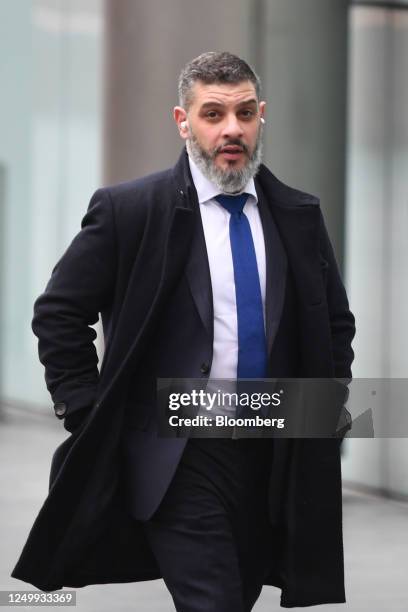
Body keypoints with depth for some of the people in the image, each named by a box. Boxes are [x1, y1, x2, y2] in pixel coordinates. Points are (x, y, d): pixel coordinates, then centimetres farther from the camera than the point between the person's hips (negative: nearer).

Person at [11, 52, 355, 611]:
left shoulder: (299, 215, 7)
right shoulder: (128, 209, -6)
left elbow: (336, 323, 19)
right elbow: (58, 312, -2)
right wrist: (88, 415, -5)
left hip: (274, 456, 5)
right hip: (179, 459, -5)